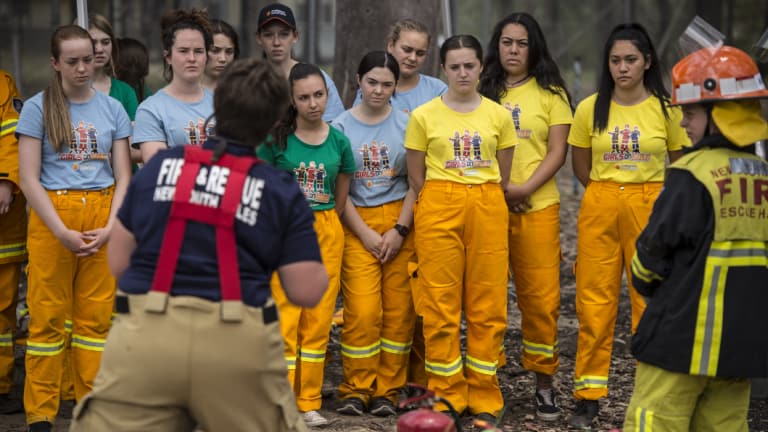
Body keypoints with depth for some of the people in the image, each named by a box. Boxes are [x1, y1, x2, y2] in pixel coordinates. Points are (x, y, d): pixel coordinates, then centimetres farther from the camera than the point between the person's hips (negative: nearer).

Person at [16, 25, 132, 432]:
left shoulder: (112, 108, 7)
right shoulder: (38, 108, 0)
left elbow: (123, 176, 7)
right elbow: (28, 178, -4)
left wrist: (110, 227, -7)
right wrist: (61, 231, -12)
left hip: (102, 219, 2)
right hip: (51, 216, -2)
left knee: (97, 316, 5)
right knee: (47, 315, 0)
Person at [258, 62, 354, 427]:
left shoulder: (338, 141, 3)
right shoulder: (277, 138, -5)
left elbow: (340, 199, 12)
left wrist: (321, 226, 8)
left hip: (326, 234, 3)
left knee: (318, 320, 6)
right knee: (284, 319, -4)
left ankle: (309, 401, 15)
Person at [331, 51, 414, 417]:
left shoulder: (407, 125, 3)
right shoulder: (341, 127, 2)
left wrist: (400, 230, -7)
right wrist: (366, 234, -5)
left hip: (401, 221, 1)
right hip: (357, 224, -1)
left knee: (398, 308, -1)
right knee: (361, 309, -9)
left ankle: (387, 391, 8)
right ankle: (356, 389, 3)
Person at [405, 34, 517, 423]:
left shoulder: (498, 115, 6)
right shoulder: (423, 116, 1)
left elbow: (503, 176, 12)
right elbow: (415, 177, 5)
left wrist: (484, 203, 7)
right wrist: (440, 210, 4)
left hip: (488, 210, 1)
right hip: (438, 208, -1)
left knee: (488, 306, 2)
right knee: (441, 304, -1)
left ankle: (484, 398, 11)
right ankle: (447, 395, 9)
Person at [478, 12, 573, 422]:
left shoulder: (550, 93, 7)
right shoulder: (483, 92, 11)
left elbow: (557, 151, 1)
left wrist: (525, 188, -13)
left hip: (537, 206, -1)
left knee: (540, 296, -2)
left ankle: (544, 382, 7)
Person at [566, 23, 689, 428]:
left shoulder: (666, 109, -1)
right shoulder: (590, 108, 2)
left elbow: (680, 164, 10)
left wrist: (643, 195, 10)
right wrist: (611, 192, 8)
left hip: (649, 207, -1)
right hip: (600, 208, 1)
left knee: (652, 301, 1)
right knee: (594, 301, 2)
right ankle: (588, 394, 10)